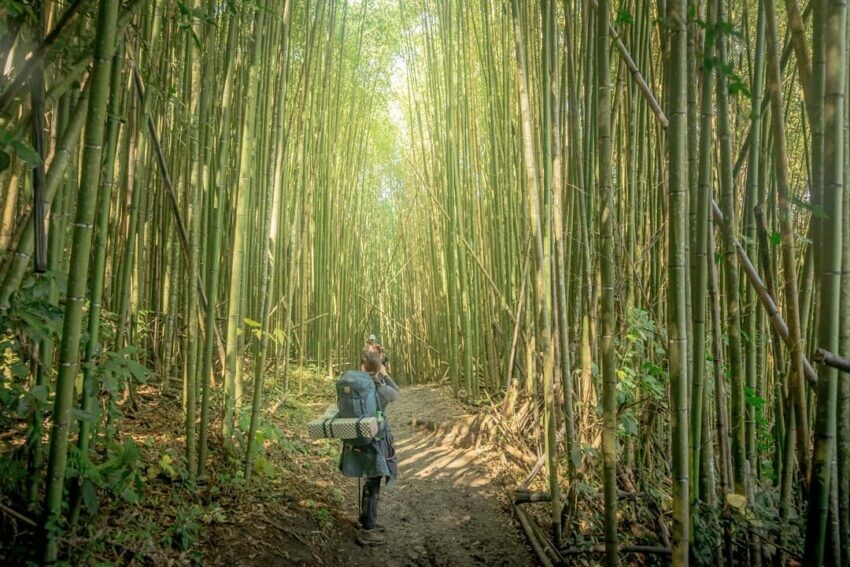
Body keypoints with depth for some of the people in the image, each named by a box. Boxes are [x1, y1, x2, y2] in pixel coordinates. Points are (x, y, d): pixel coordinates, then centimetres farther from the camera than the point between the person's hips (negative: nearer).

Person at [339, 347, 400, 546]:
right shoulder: (381, 388, -20)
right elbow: (397, 394, 3)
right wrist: (385, 375, 8)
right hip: (375, 440, -6)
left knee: (369, 481, 21)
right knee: (373, 484, 3)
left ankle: (366, 521, 35)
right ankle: (367, 531, 8)